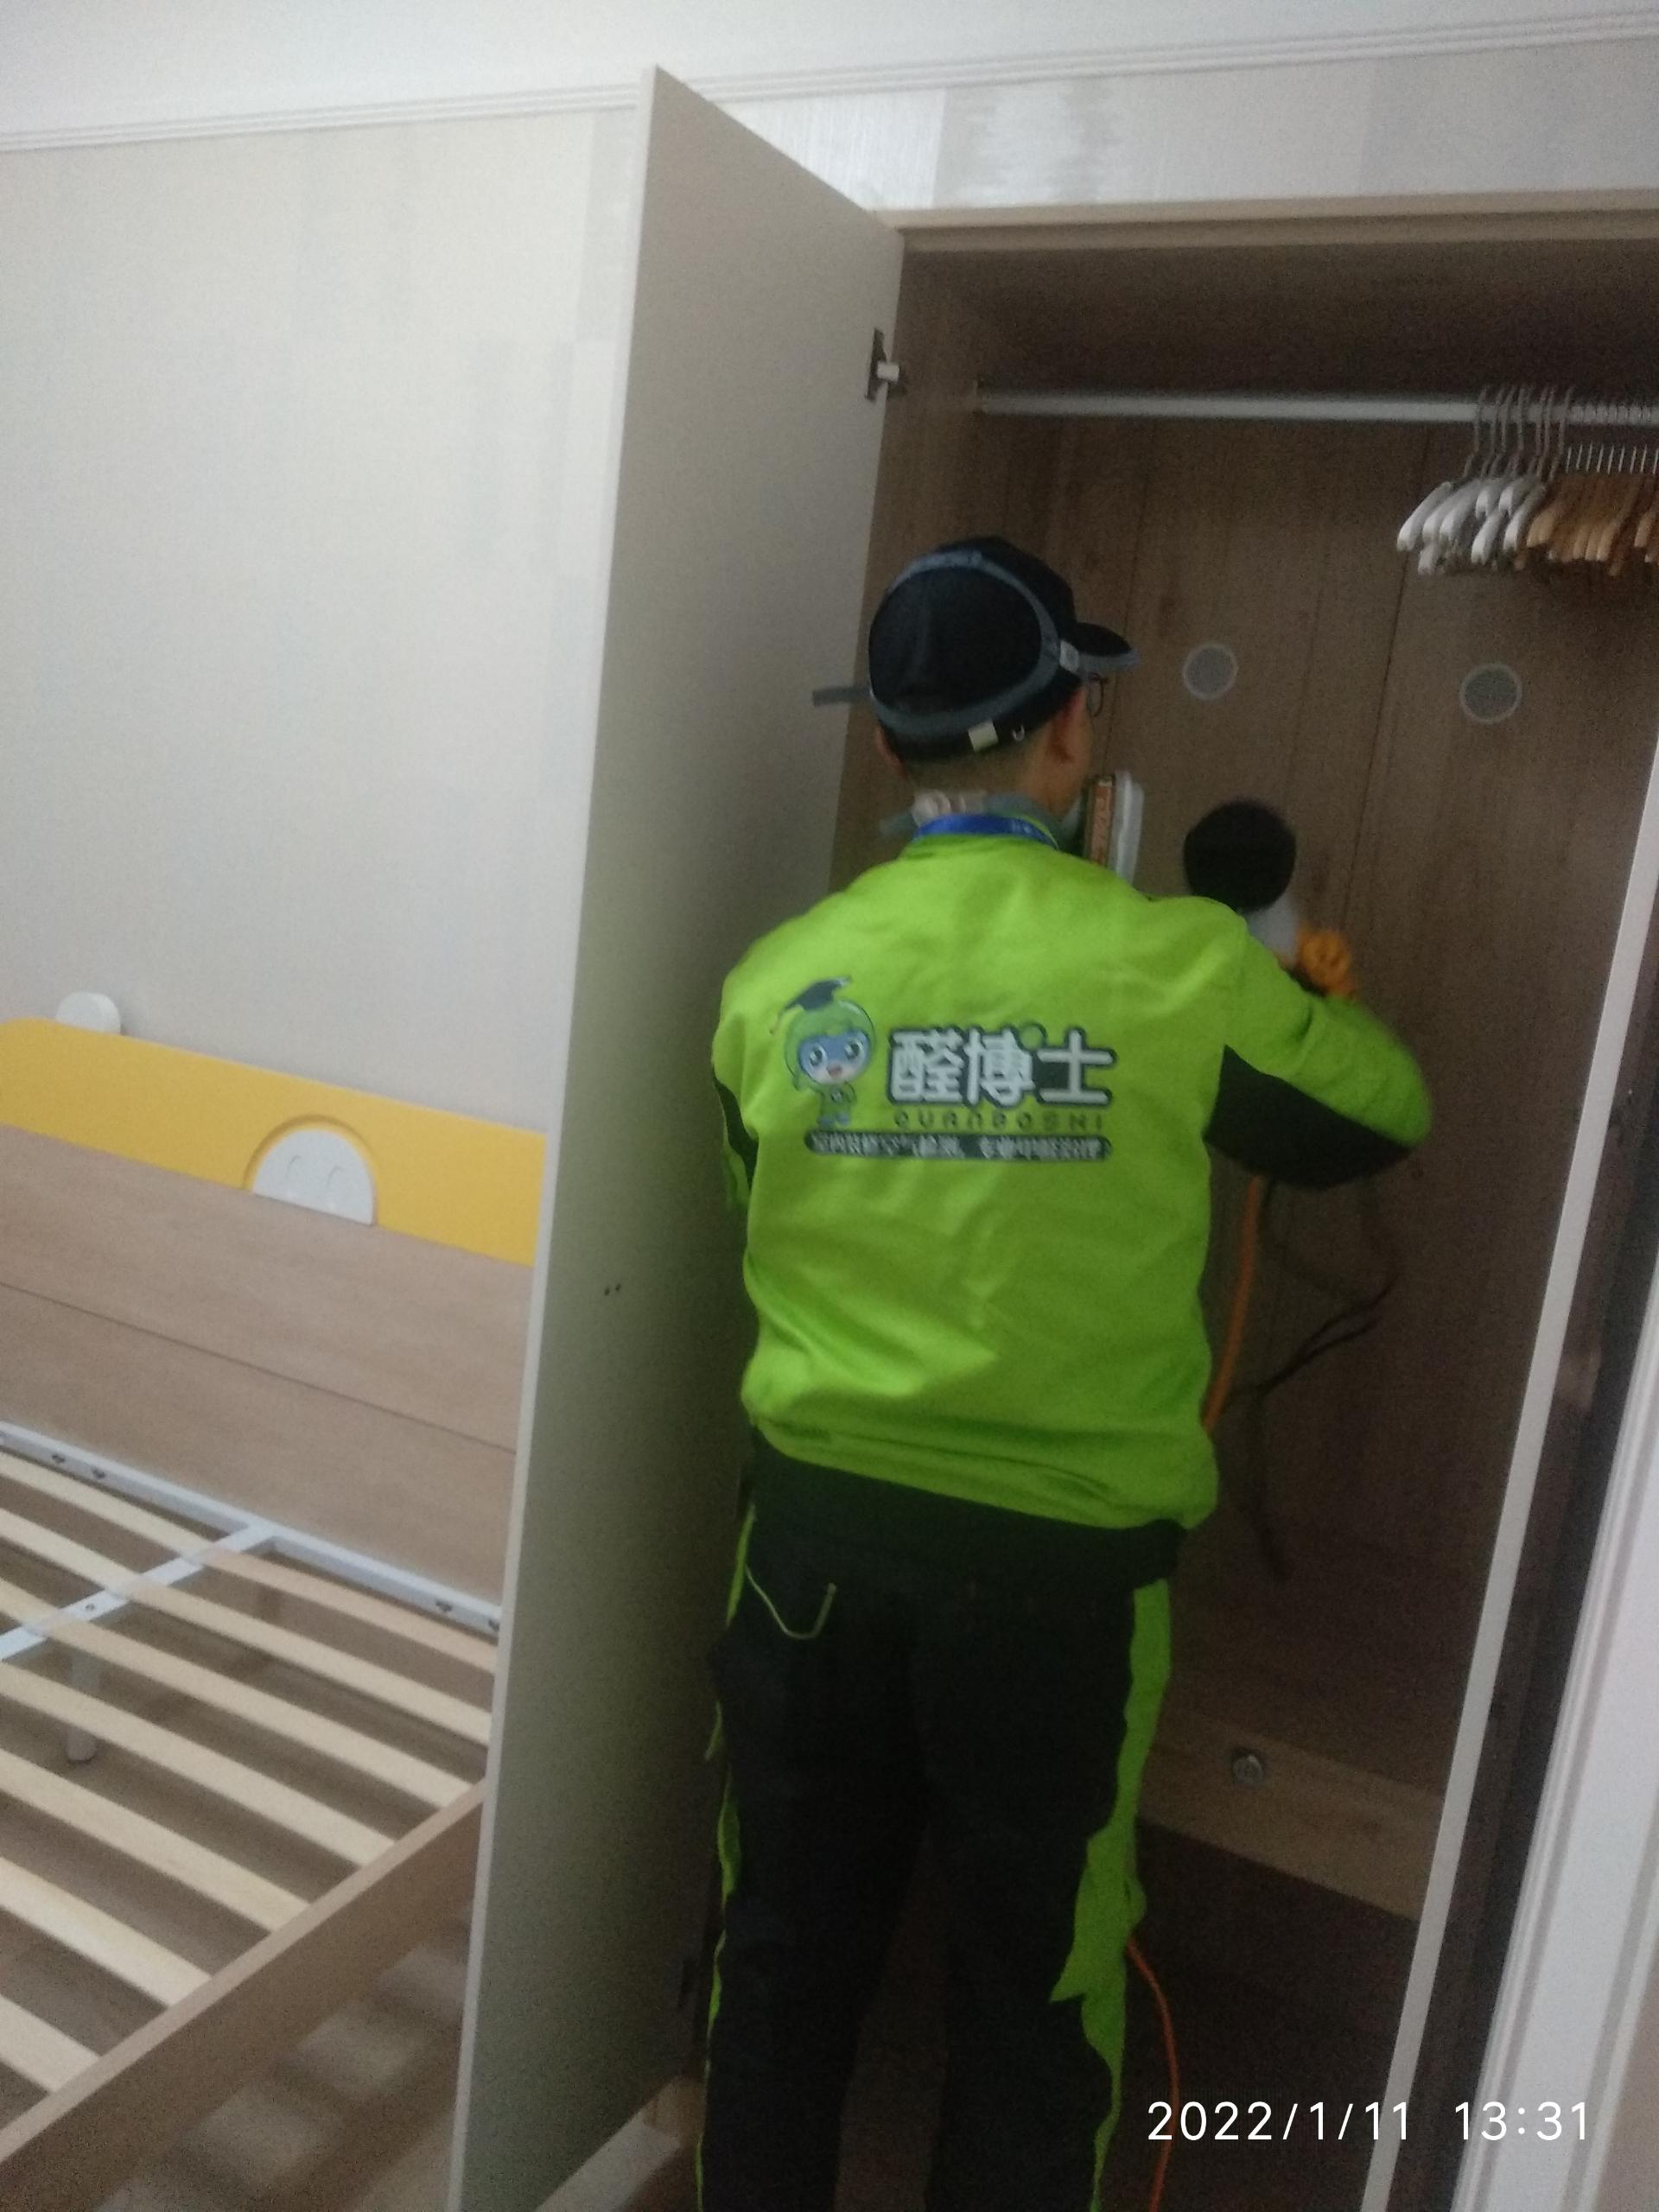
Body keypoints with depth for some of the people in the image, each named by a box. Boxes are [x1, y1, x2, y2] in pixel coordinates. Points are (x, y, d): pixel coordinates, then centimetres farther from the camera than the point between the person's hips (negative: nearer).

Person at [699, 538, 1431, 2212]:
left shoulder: (778, 979, -5)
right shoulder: (1180, 968, -12)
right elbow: (1384, 1121, 5)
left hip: (820, 1523, 3)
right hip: (1061, 1558, -2)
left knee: (788, 1946, 21)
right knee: (1032, 1983, 18)